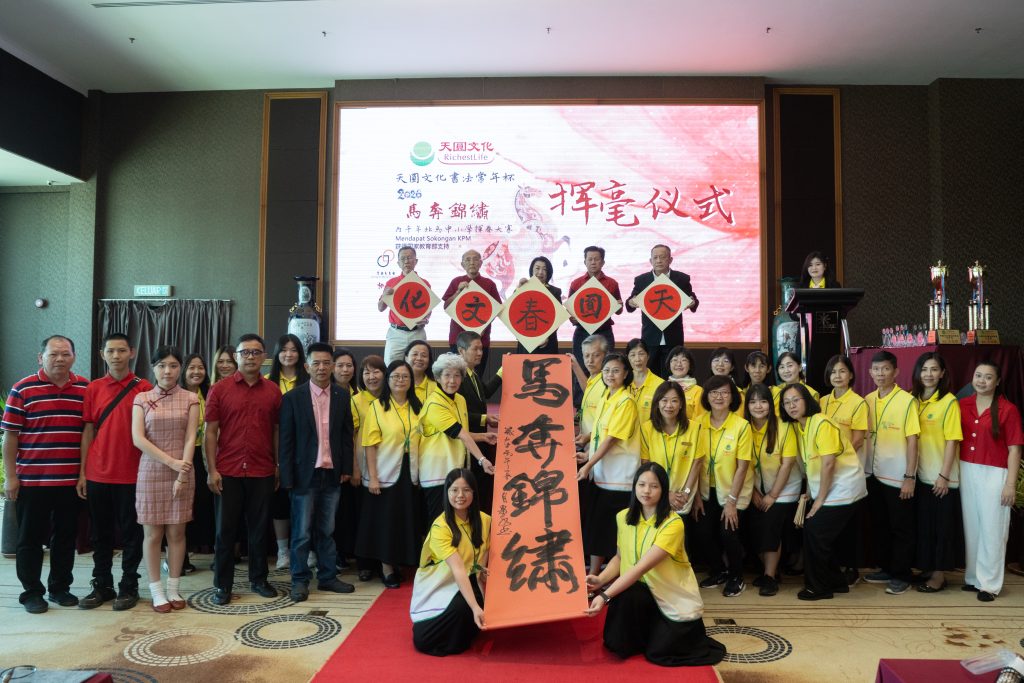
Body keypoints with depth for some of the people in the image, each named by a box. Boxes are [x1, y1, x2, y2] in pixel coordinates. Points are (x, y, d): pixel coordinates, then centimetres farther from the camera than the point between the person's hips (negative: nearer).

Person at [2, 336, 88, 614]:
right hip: (31, 480, -2)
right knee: (30, 538, 8)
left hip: (71, 480, 2)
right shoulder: (23, 389, -3)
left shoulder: (85, 388, 3)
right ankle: (31, 592, 21)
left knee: (65, 537, 12)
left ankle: (60, 587, 25)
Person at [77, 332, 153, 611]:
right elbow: (88, 431, 7)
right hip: (97, 475, 3)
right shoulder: (93, 389, 5)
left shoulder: (144, 389, -3)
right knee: (100, 533, 13)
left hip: (132, 475, -3)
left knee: (131, 533, 7)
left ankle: (128, 587, 19)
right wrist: (82, 472, 4)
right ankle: (102, 585, 26)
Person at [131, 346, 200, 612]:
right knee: (153, 533, 4)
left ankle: (174, 590, 16)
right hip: (151, 472, 0)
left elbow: (190, 439, -3)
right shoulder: (142, 399, 3)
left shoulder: (190, 399, 3)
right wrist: (171, 462, -14)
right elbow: (138, 439, -6)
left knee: (177, 531, 5)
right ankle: (157, 592, 14)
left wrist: (182, 474, -12)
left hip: (183, 473, 0)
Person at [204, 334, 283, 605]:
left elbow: (276, 430, 9)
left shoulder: (273, 391, 4)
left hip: (263, 472, 2)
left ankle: (258, 579, 25)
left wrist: (279, 466, 6)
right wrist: (211, 470, -6)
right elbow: (210, 432, -1)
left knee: (259, 528, 11)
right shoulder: (220, 389, -1)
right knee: (226, 529, 7)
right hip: (228, 471, -1)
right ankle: (223, 584, 19)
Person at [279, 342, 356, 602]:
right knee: (302, 532, 5)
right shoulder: (293, 397, -5)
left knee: (327, 530, 13)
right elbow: (286, 440, -5)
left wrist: (346, 468, 3)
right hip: (304, 474, -3)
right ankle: (300, 580, 18)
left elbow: (347, 434, 8)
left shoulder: (342, 396, 4)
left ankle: (327, 577, 24)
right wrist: (287, 478, -7)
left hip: (333, 474, 3)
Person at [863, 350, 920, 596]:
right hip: (874, 475, 6)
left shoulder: (906, 400, -10)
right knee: (879, 525, 14)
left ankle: (901, 576, 16)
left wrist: (910, 477, -14)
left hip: (898, 477, -5)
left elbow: (912, 440, -11)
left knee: (901, 528, 5)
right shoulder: (868, 400, 6)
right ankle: (885, 568, 27)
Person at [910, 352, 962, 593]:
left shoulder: (949, 402, -10)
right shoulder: (914, 400, 5)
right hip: (921, 475, 5)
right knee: (923, 524, 14)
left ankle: (939, 574, 17)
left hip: (942, 477, -5)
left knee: (942, 526, 5)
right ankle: (926, 569, 26)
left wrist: (944, 475, -15)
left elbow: (952, 441, -12)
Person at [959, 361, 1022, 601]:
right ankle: (972, 578, 22)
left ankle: (989, 583, 12)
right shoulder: (963, 405, 5)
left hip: (994, 474, -4)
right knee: (971, 527, 11)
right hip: (966, 472, 4)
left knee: (991, 530, 3)